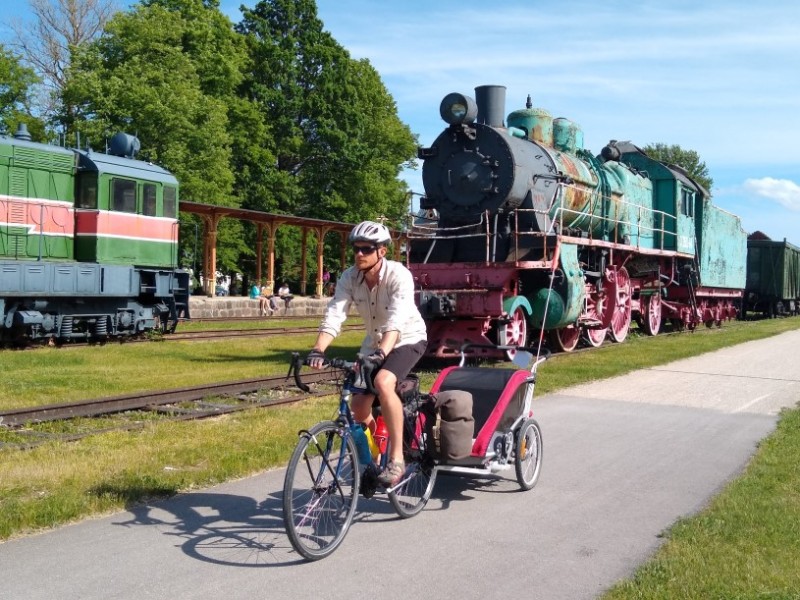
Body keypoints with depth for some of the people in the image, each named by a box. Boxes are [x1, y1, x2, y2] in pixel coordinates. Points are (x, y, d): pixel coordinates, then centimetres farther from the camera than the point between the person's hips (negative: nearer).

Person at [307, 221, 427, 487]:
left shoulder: (399, 275, -27)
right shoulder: (349, 278, -14)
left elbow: (396, 319, -40)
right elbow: (333, 315, -24)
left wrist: (383, 351, -55)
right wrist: (317, 350, -39)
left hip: (407, 339, -5)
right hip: (374, 344, 6)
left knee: (383, 383, -33)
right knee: (359, 406, 0)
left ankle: (397, 458, -23)